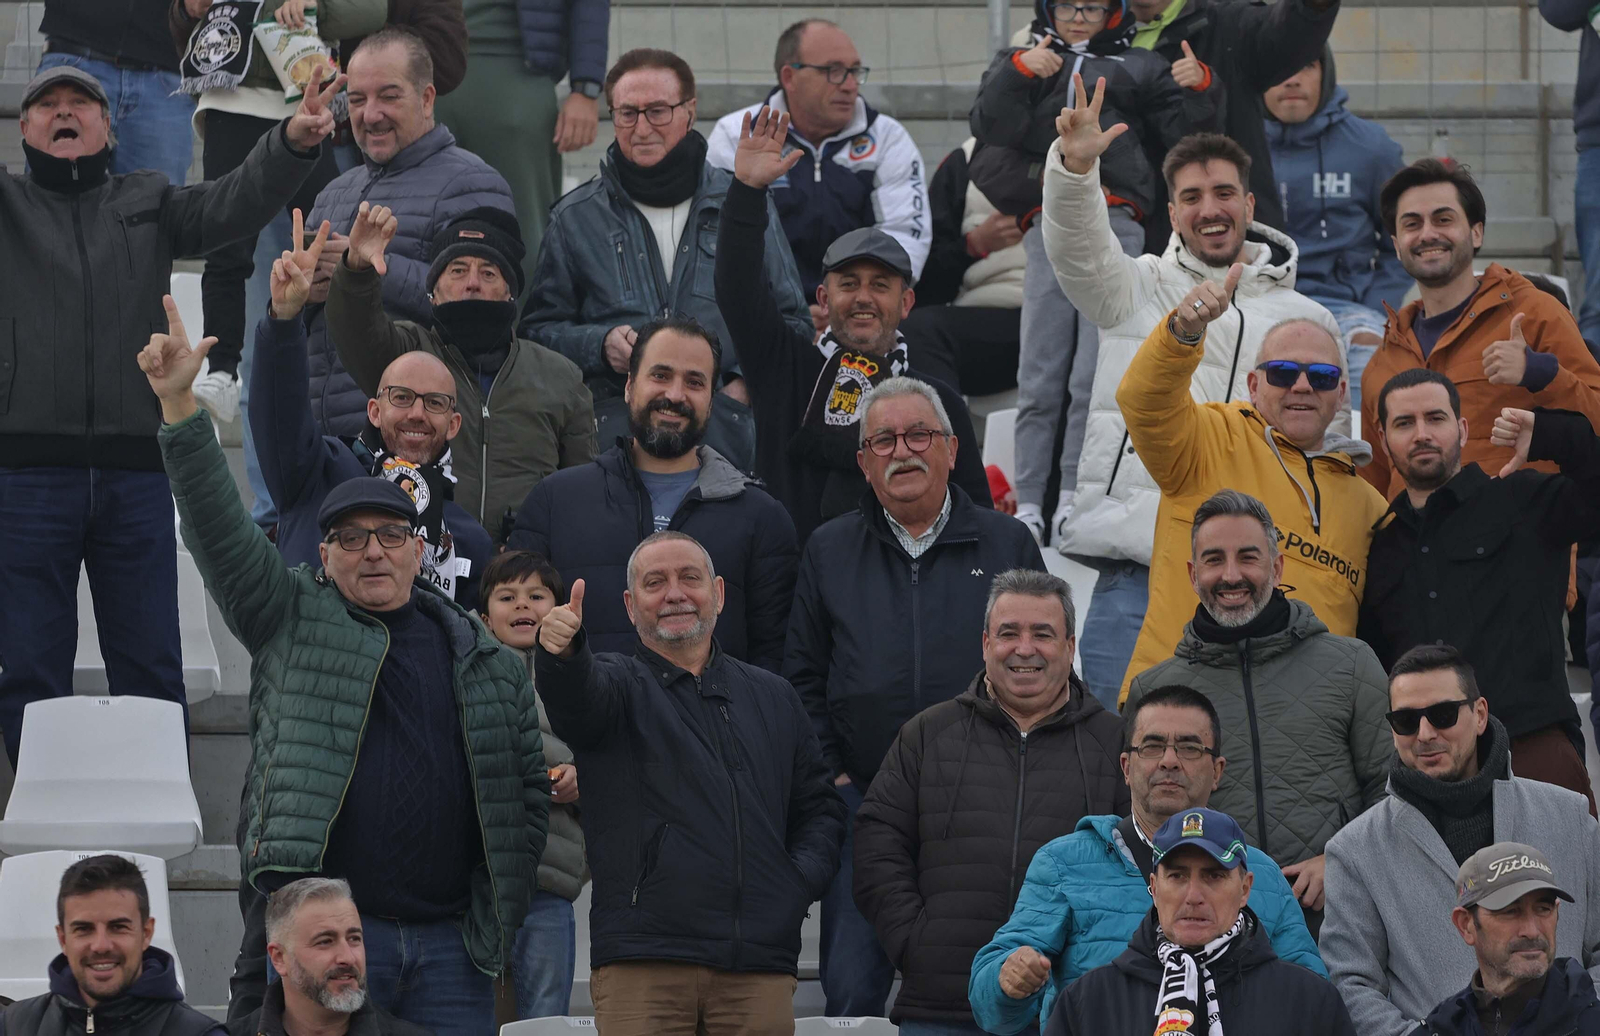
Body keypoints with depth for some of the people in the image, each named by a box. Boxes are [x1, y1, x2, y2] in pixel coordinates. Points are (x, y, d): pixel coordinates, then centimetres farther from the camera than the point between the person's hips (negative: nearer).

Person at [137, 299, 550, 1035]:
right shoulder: (293, 621, 9)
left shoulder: (486, 662, 14)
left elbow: (529, 788, 17)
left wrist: (497, 911, 7)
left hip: (449, 942, 2)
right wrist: (178, 407, -12)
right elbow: (219, 529, -1)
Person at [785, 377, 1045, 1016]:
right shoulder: (829, 553, 13)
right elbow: (803, 678, 12)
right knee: (852, 987, -5)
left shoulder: (1007, 546, 9)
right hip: (863, 795, 1)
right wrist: (832, 774, 1)